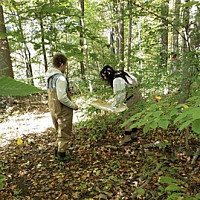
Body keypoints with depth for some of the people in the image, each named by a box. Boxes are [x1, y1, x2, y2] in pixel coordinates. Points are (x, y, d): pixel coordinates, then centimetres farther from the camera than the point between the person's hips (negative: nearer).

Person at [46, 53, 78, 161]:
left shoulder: (50, 77, 5)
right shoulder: (60, 78, -23)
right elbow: (62, 97, -27)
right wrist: (73, 105, -15)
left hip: (53, 109, 8)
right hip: (63, 110, -8)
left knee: (59, 132, 25)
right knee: (64, 133, 9)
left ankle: (57, 150, 36)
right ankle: (62, 153, 20)